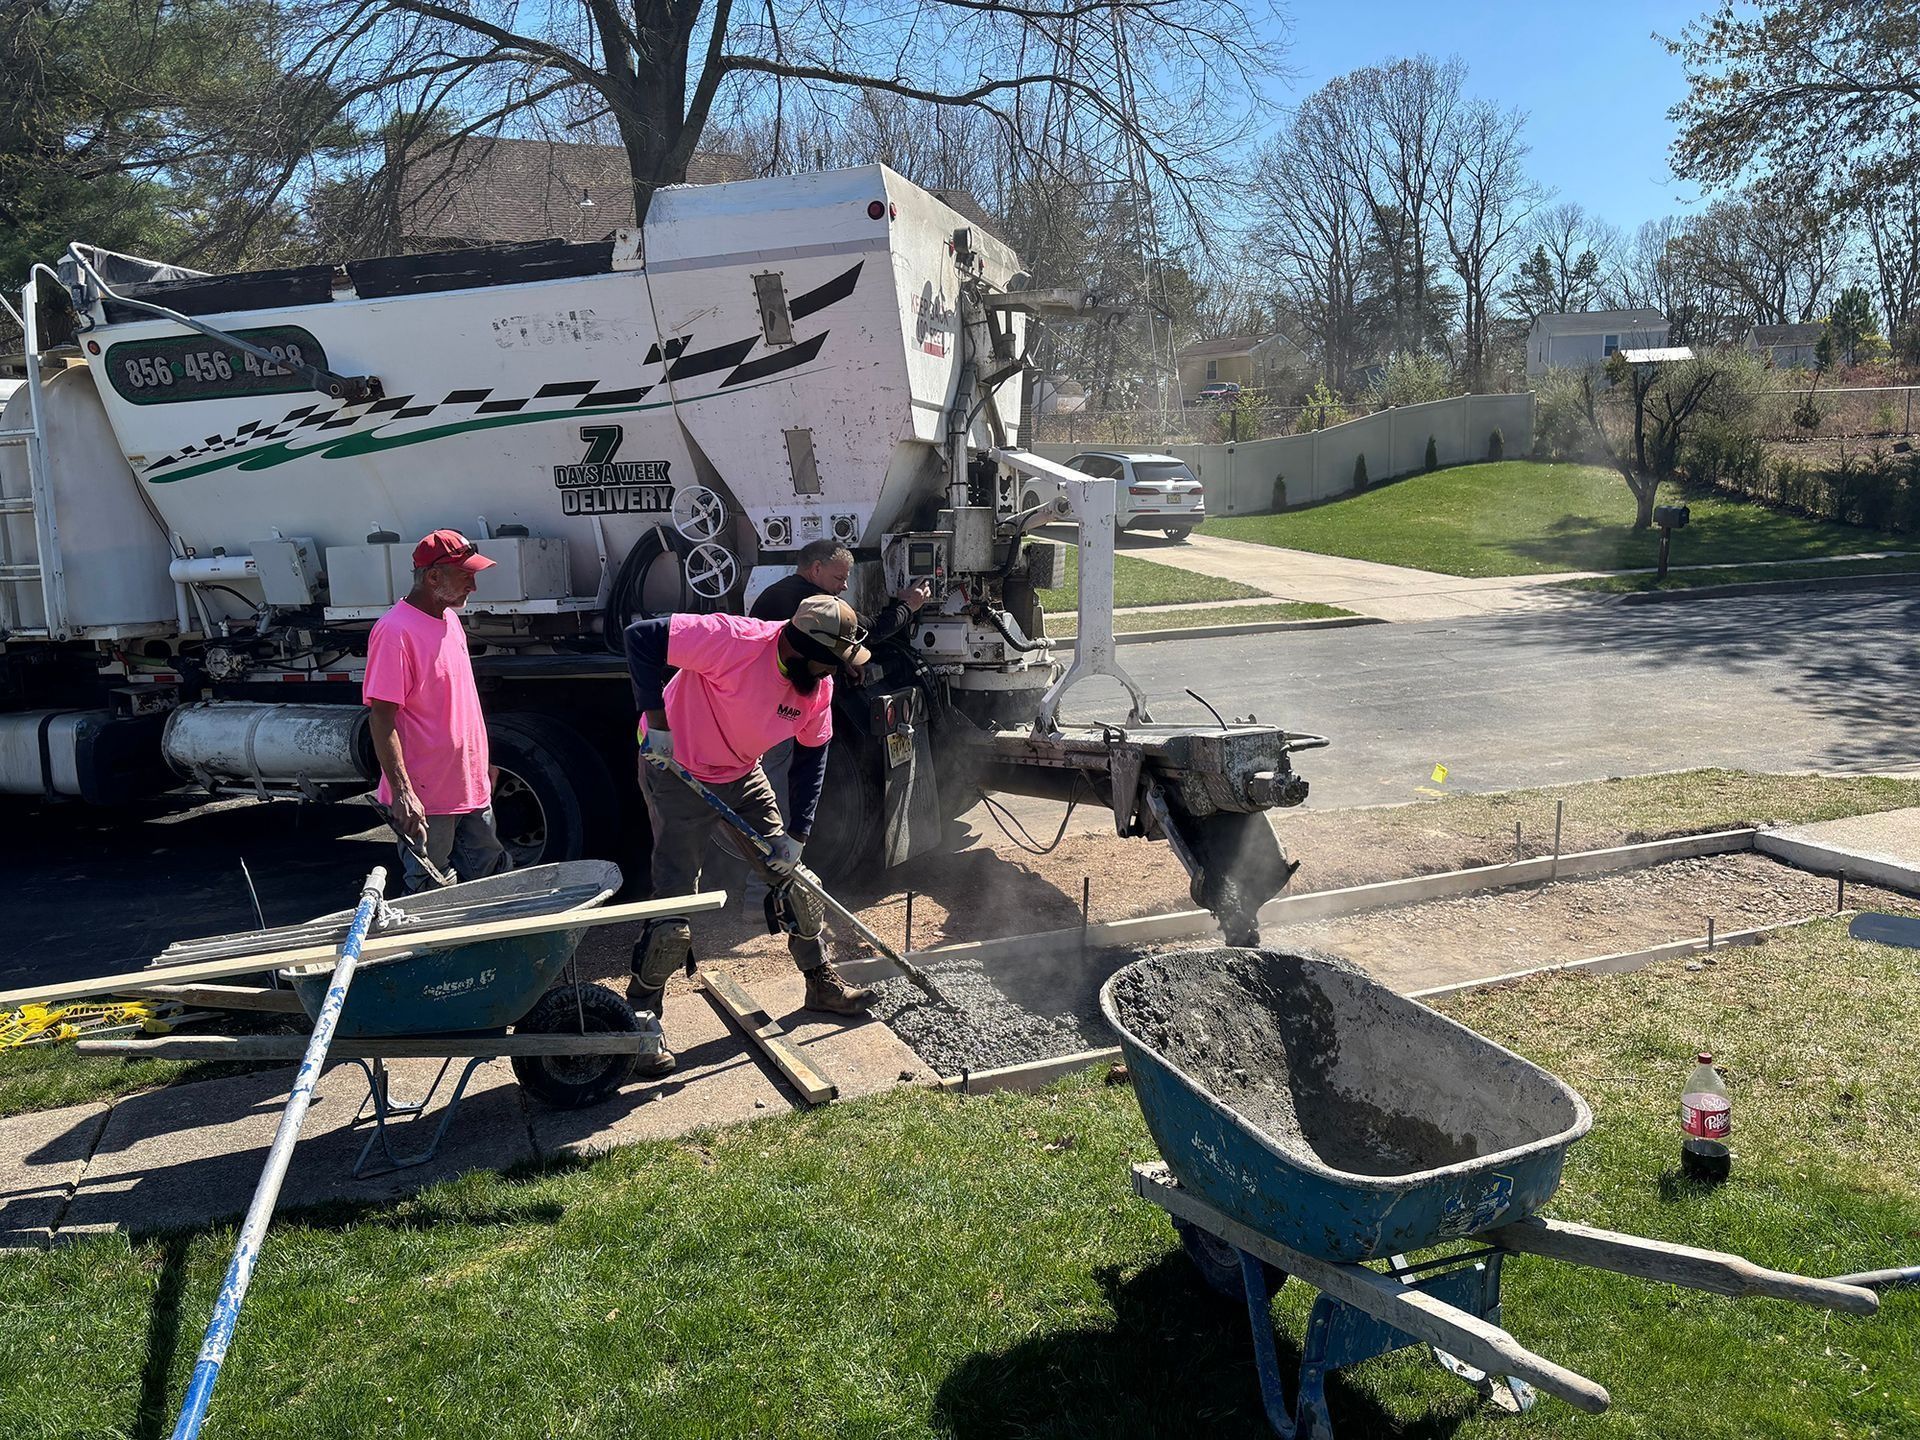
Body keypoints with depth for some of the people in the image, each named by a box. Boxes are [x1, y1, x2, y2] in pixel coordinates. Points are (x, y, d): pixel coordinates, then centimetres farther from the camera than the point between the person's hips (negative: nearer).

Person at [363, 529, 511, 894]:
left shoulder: (449, 619, 11)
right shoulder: (395, 631, -17)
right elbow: (381, 718, -21)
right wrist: (402, 792, -26)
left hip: (471, 788, 9)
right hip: (426, 800, -9)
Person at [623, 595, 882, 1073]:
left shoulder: (819, 684, -11)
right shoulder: (734, 640, -32)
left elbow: (811, 757, 0)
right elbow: (641, 637, -32)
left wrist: (796, 835, -5)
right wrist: (656, 722, -32)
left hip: (742, 775, 7)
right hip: (675, 770, -7)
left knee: (790, 874, 11)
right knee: (676, 903, -10)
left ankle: (822, 983, 29)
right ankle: (641, 1018, 8)